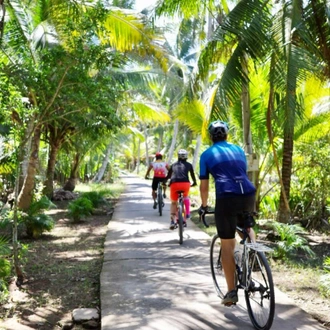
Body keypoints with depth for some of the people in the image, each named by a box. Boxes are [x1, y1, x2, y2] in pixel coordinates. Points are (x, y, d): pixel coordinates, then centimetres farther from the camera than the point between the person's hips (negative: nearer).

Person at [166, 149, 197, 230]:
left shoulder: (173, 165, 23)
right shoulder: (188, 165, 19)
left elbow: (168, 175, 27)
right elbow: (192, 175, 28)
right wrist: (194, 183, 46)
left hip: (174, 184, 1)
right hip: (185, 184, -1)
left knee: (174, 202, 17)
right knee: (186, 197, 30)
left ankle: (173, 219, 0)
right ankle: (187, 212, 18)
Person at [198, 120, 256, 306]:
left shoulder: (207, 154, 13)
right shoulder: (238, 149, 22)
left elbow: (204, 186, 14)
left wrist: (204, 206, 29)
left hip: (226, 198, -3)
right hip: (249, 195, 4)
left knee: (227, 245, 5)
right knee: (247, 227, 36)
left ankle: (232, 292, 6)